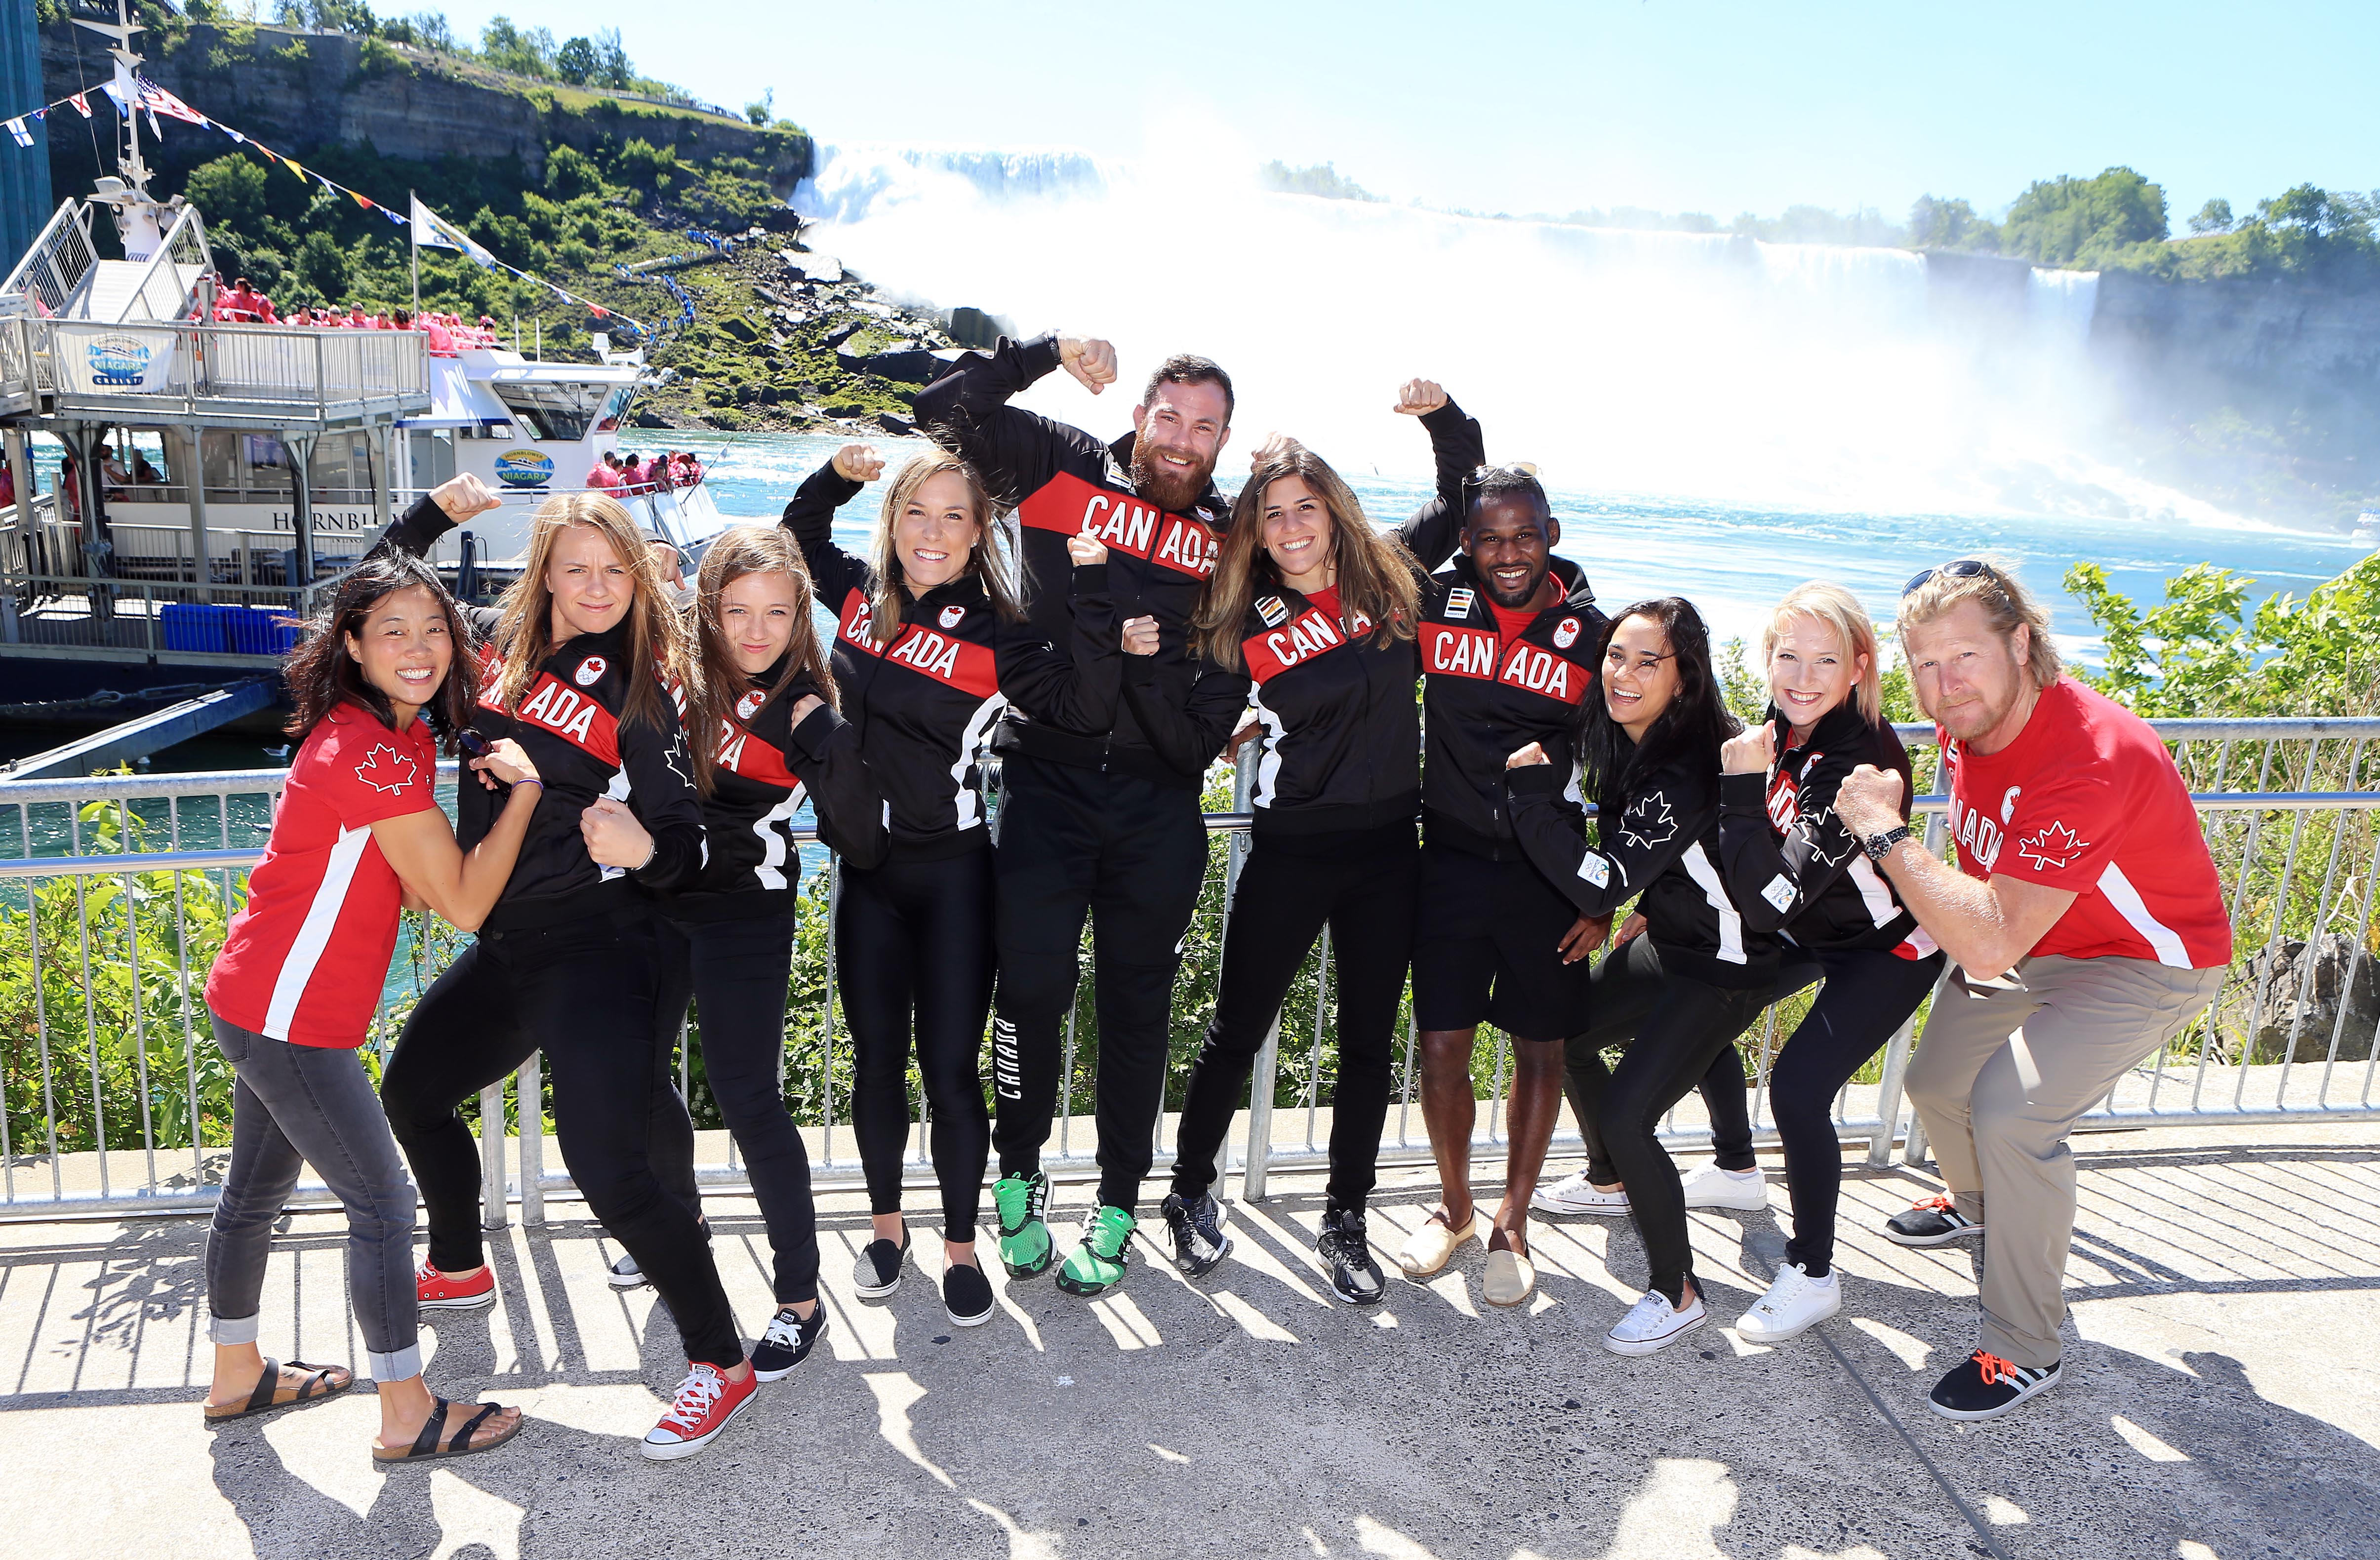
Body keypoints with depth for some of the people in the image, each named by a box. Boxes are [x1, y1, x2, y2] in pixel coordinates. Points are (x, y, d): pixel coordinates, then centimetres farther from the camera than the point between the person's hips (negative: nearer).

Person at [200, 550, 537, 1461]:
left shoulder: (400, 733, 7)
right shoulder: (373, 754, -23)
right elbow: (465, 905, -22)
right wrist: (524, 787, -17)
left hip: (256, 1001, 10)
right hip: (289, 1018, -10)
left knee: (256, 1192, 22)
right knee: (383, 1204, -1)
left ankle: (235, 1375, 40)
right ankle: (407, 1418, 10)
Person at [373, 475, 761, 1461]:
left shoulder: (640, 687, -11)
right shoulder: (493, 643, 4)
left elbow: (685, 850, -15)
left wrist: (644, 849, -37)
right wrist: (435, 510, 8)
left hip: (596, 948, -8)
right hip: (505, 942, 8)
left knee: (608, 1166, -16)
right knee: (411, 1092, 26)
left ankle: (721, 1362, -1)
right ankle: (458, 1269, 51)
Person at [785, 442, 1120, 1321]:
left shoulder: (993, 635, -10)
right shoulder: (861, 594, 3)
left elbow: (1087, 707, -22)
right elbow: (798, 532, 24)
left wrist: (1090, 592, -27)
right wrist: (836, 476, 7)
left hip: (953, 874, -4)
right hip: (867, 868, 4)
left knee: (951, 1068, 2)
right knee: (877, 1058, 14)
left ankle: (960, 1246, 20)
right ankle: (886, 1226, 33)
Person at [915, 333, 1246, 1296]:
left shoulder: (1228, 535, 8)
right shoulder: (1064, 470, 3)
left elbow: (1234, 673, 9)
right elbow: (944, 408, -1)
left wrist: (1200, 734, -8)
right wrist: (1050, 351, -7)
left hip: (1158, 805, 2)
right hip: (1045, 781, -2)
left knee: (1137, 1006, 9)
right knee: (1033, 989, -2)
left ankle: (1118, 1206, 24)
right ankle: (1020, 1177, 22)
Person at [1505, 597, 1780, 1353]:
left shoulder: (1686, 774, -31)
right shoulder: (1628, 743, -4)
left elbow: (1599, 887, -34)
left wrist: (1534, 791, -31)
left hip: (1724, 969, -10)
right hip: (1669, 941, 10)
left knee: (1626, 1114, -15)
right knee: (1566, 1035, 22)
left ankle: (1676, 1295, 3)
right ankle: (1610, 1176, 47)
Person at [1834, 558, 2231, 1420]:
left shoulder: (2092, 760, -38)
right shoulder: (1966, 717, -11)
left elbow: (1989, 943, -42)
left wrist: (1883, 830, -36)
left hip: (2147, 965, -8)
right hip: (2028, 938, 8)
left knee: (2012, 1110, -24)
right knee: (1936, 1083, 15)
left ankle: (2026, 1350, -5)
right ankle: (1980, 1206, 50)